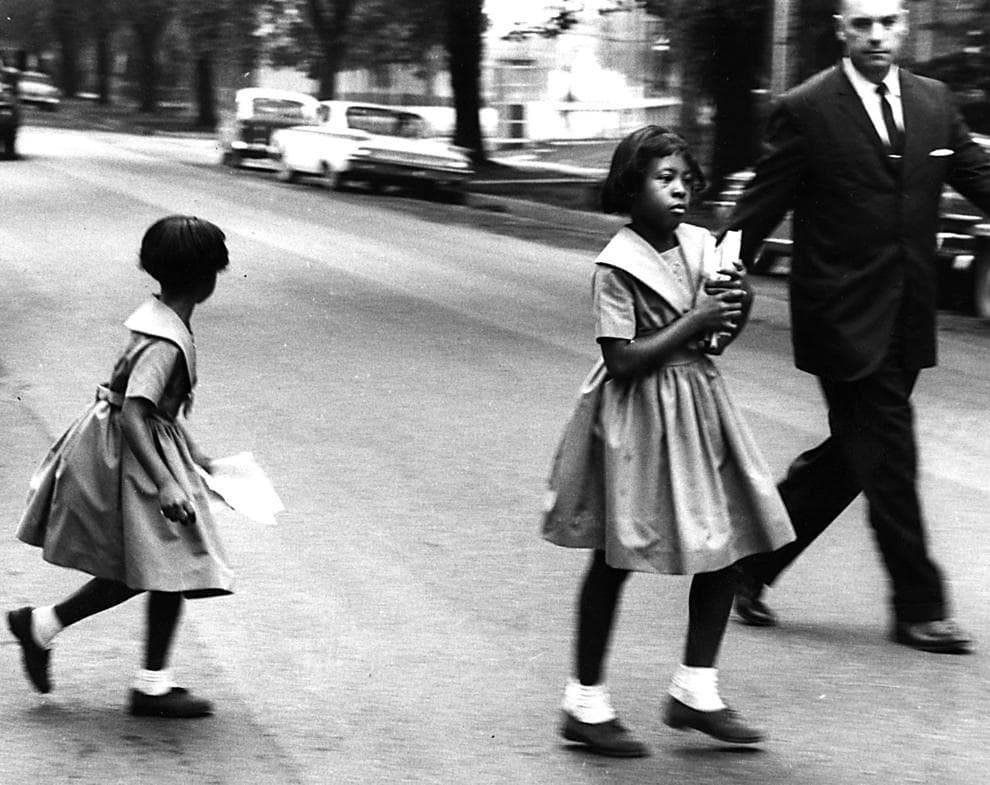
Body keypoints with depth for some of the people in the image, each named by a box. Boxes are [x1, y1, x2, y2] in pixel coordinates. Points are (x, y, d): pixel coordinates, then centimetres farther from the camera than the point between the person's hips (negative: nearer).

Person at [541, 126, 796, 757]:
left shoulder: (703, 245, 5)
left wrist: (736, 310, -6)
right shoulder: (617, 267, -15)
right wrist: (695, 321, -20)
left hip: (699, 405, 7)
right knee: (616, 558, 2)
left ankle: (695, 691, 18)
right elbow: (623, 360, -21)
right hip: (638, 420, -7)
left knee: (726, 545, 6)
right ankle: (586, 704, 14)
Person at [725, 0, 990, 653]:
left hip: (907, 320, 6)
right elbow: (759, 209, -6)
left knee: (853, 455, 14)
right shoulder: (806, 110, -9)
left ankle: (754, 558, 30)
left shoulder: (934, 102, 8)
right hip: (845, 319, -6)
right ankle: (920, 608, 10)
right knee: (889, 459, -2)